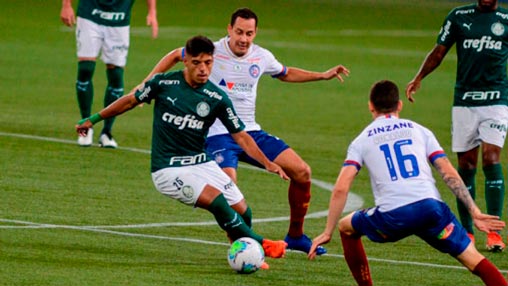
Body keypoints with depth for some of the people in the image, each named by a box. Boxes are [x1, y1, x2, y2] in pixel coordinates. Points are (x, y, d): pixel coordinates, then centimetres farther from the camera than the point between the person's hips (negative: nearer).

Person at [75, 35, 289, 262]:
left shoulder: (217, 98, -3)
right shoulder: (164, 83, -8)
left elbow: (240, 135, 1)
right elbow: (130, 100, 8)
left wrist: (267, 163, -12)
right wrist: (94, 119, 16)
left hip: (201, 163, 5)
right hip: (168, 169, -5)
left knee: (242, 211, -5)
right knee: (217, 200, -26)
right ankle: (259, 245, -13)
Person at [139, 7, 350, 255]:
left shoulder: (262, 57, 4)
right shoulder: (212, 51, -9)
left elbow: (285, 74, 26)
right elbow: (175, 56, 7)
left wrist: (322, 76, 19)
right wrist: (146, 85, 1)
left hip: (251, 132, 5)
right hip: (218, 135, -5)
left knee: (302, 171, -4)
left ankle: (295, 237, 12)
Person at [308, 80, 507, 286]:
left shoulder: (361, 141, 18)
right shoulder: (419, 131, 20)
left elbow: (340, 189, 7)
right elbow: (450, 175, 11)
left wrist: (328, 232, 13)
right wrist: (475, 213, 11)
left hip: (391, 218, -1)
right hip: (430, 206, 1)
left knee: (346, 227, 28)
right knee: (472, 259, 4)